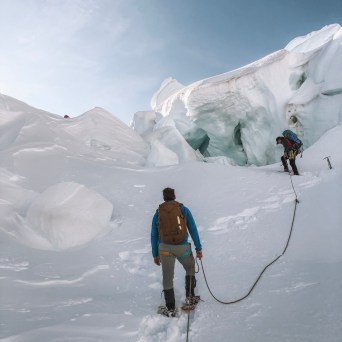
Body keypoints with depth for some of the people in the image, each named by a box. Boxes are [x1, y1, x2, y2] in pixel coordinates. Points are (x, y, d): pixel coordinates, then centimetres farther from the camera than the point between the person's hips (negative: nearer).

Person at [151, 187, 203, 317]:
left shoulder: (158, 213, 6)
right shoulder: (183, 209, 1)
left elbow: (154, 235, 8)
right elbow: (193, 230, -1)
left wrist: (155, 254, 16)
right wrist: (198, 248, 5)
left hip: (164, 248, 1)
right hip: (182, 247, 0)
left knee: (167, 278, 11)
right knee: (190, 269, 27)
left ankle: (170, 309, 17)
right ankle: (190, 297, 27)